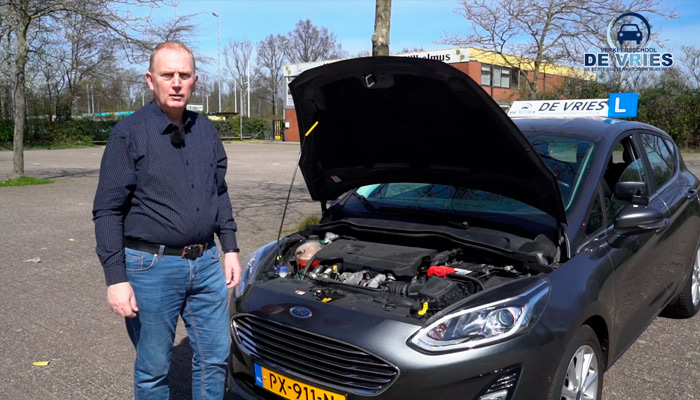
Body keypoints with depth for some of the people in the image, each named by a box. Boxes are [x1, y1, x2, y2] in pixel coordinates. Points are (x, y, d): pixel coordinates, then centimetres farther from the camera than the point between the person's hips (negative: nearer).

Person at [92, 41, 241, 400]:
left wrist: (230, 249, 10)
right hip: (152, 266, -5)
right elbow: (107, 211, -10)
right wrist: (116, 279, -14)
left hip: (206, 264, 5)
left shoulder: (206, 131, 7)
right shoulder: (129, 133, -9)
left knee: (215, 356, 14)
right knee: (153, 368, 10)